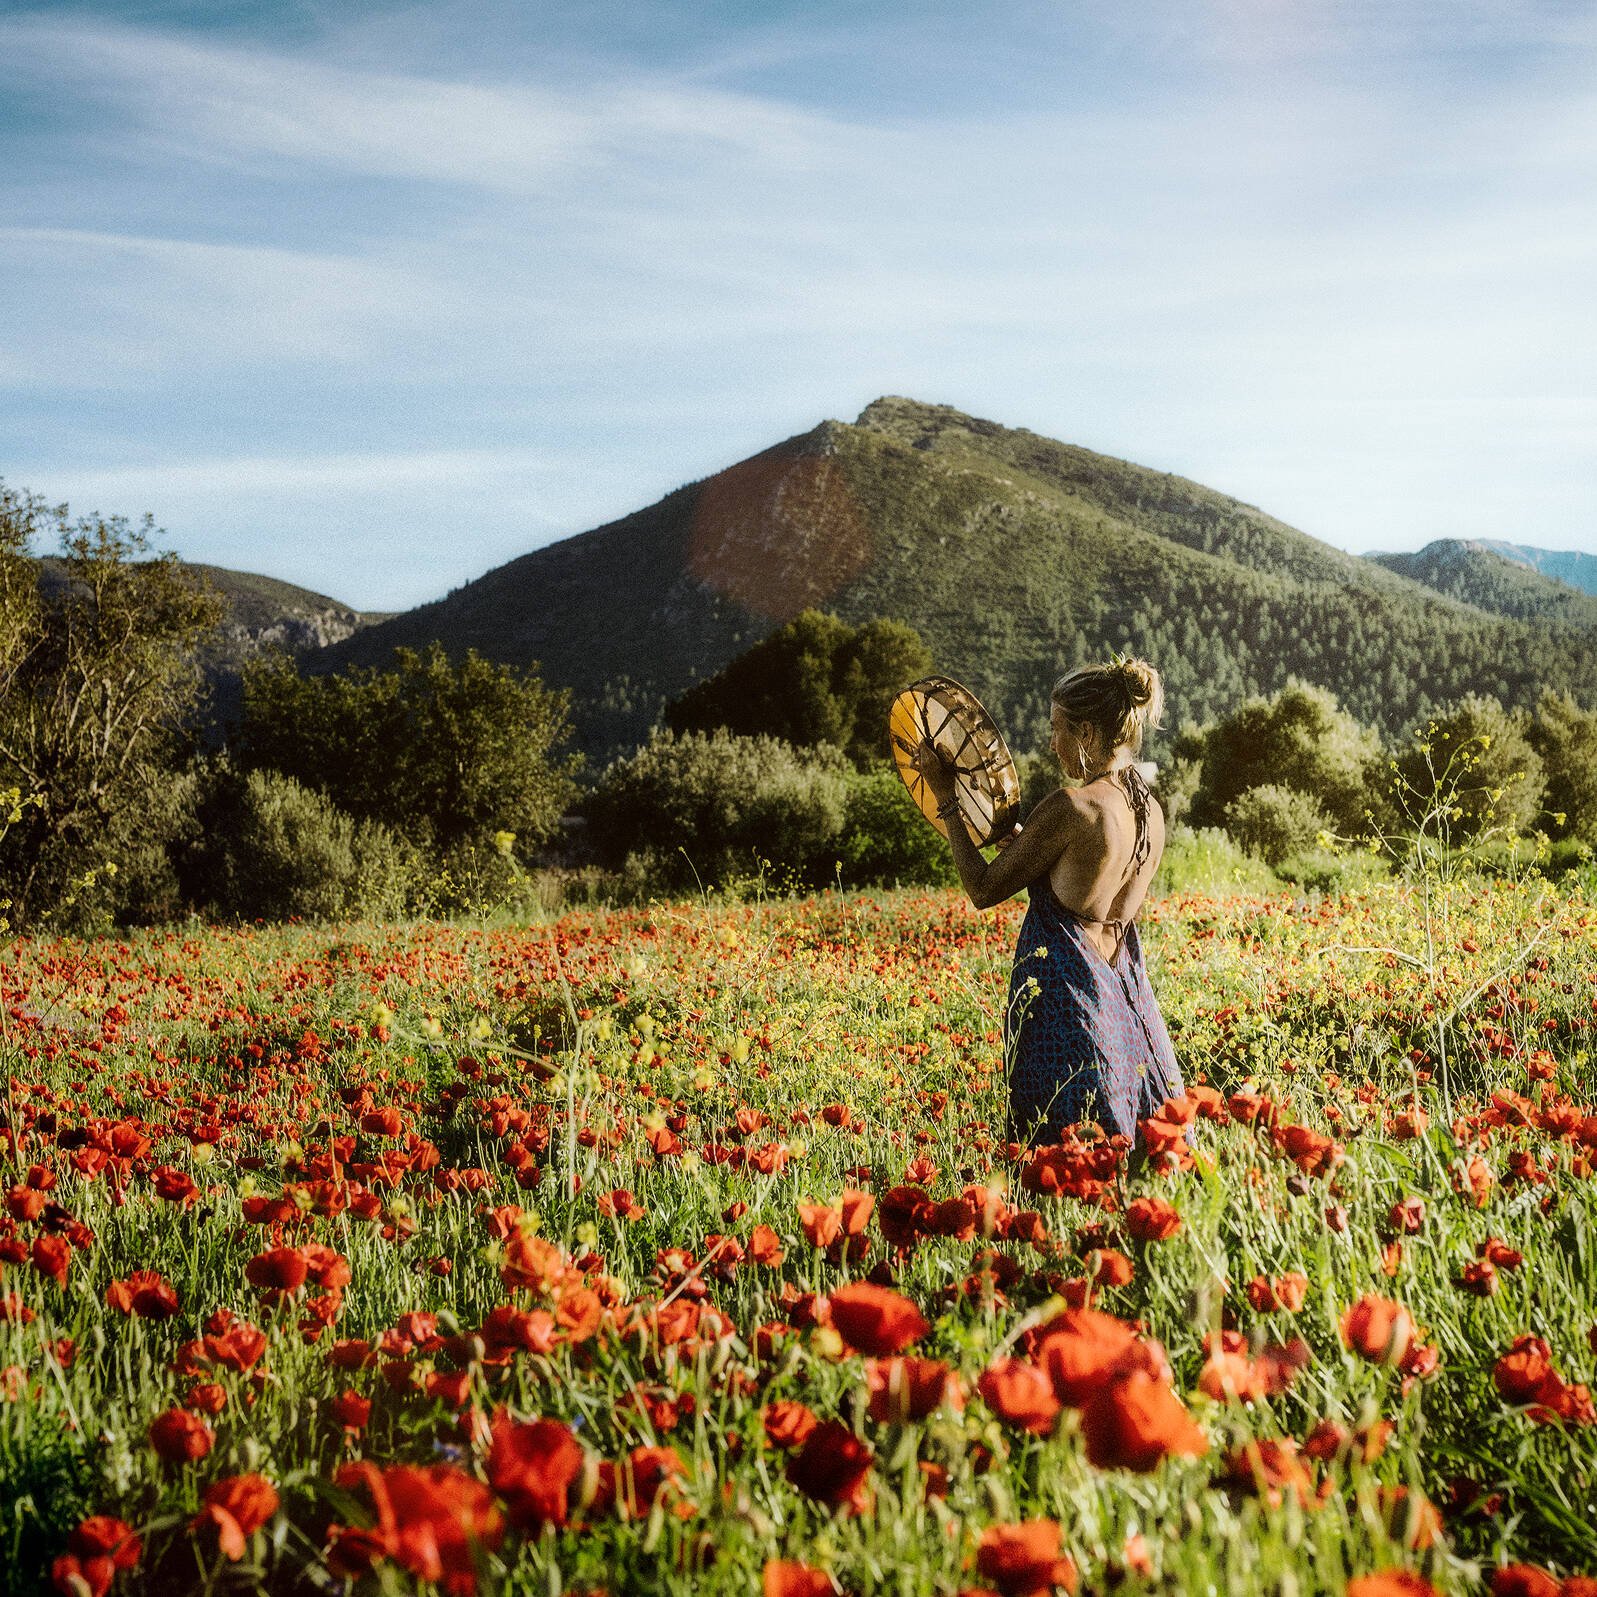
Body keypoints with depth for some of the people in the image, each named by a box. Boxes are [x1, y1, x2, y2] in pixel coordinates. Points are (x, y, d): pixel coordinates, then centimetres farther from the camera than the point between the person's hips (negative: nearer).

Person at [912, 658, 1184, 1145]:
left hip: (1064, 990, -7)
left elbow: (983, 890, -10)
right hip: (1124, 990, 7)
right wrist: (1032, 848, 18)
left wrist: (945, 797, -3)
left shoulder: (1069, 807, -18)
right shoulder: (1151, 812, 5)